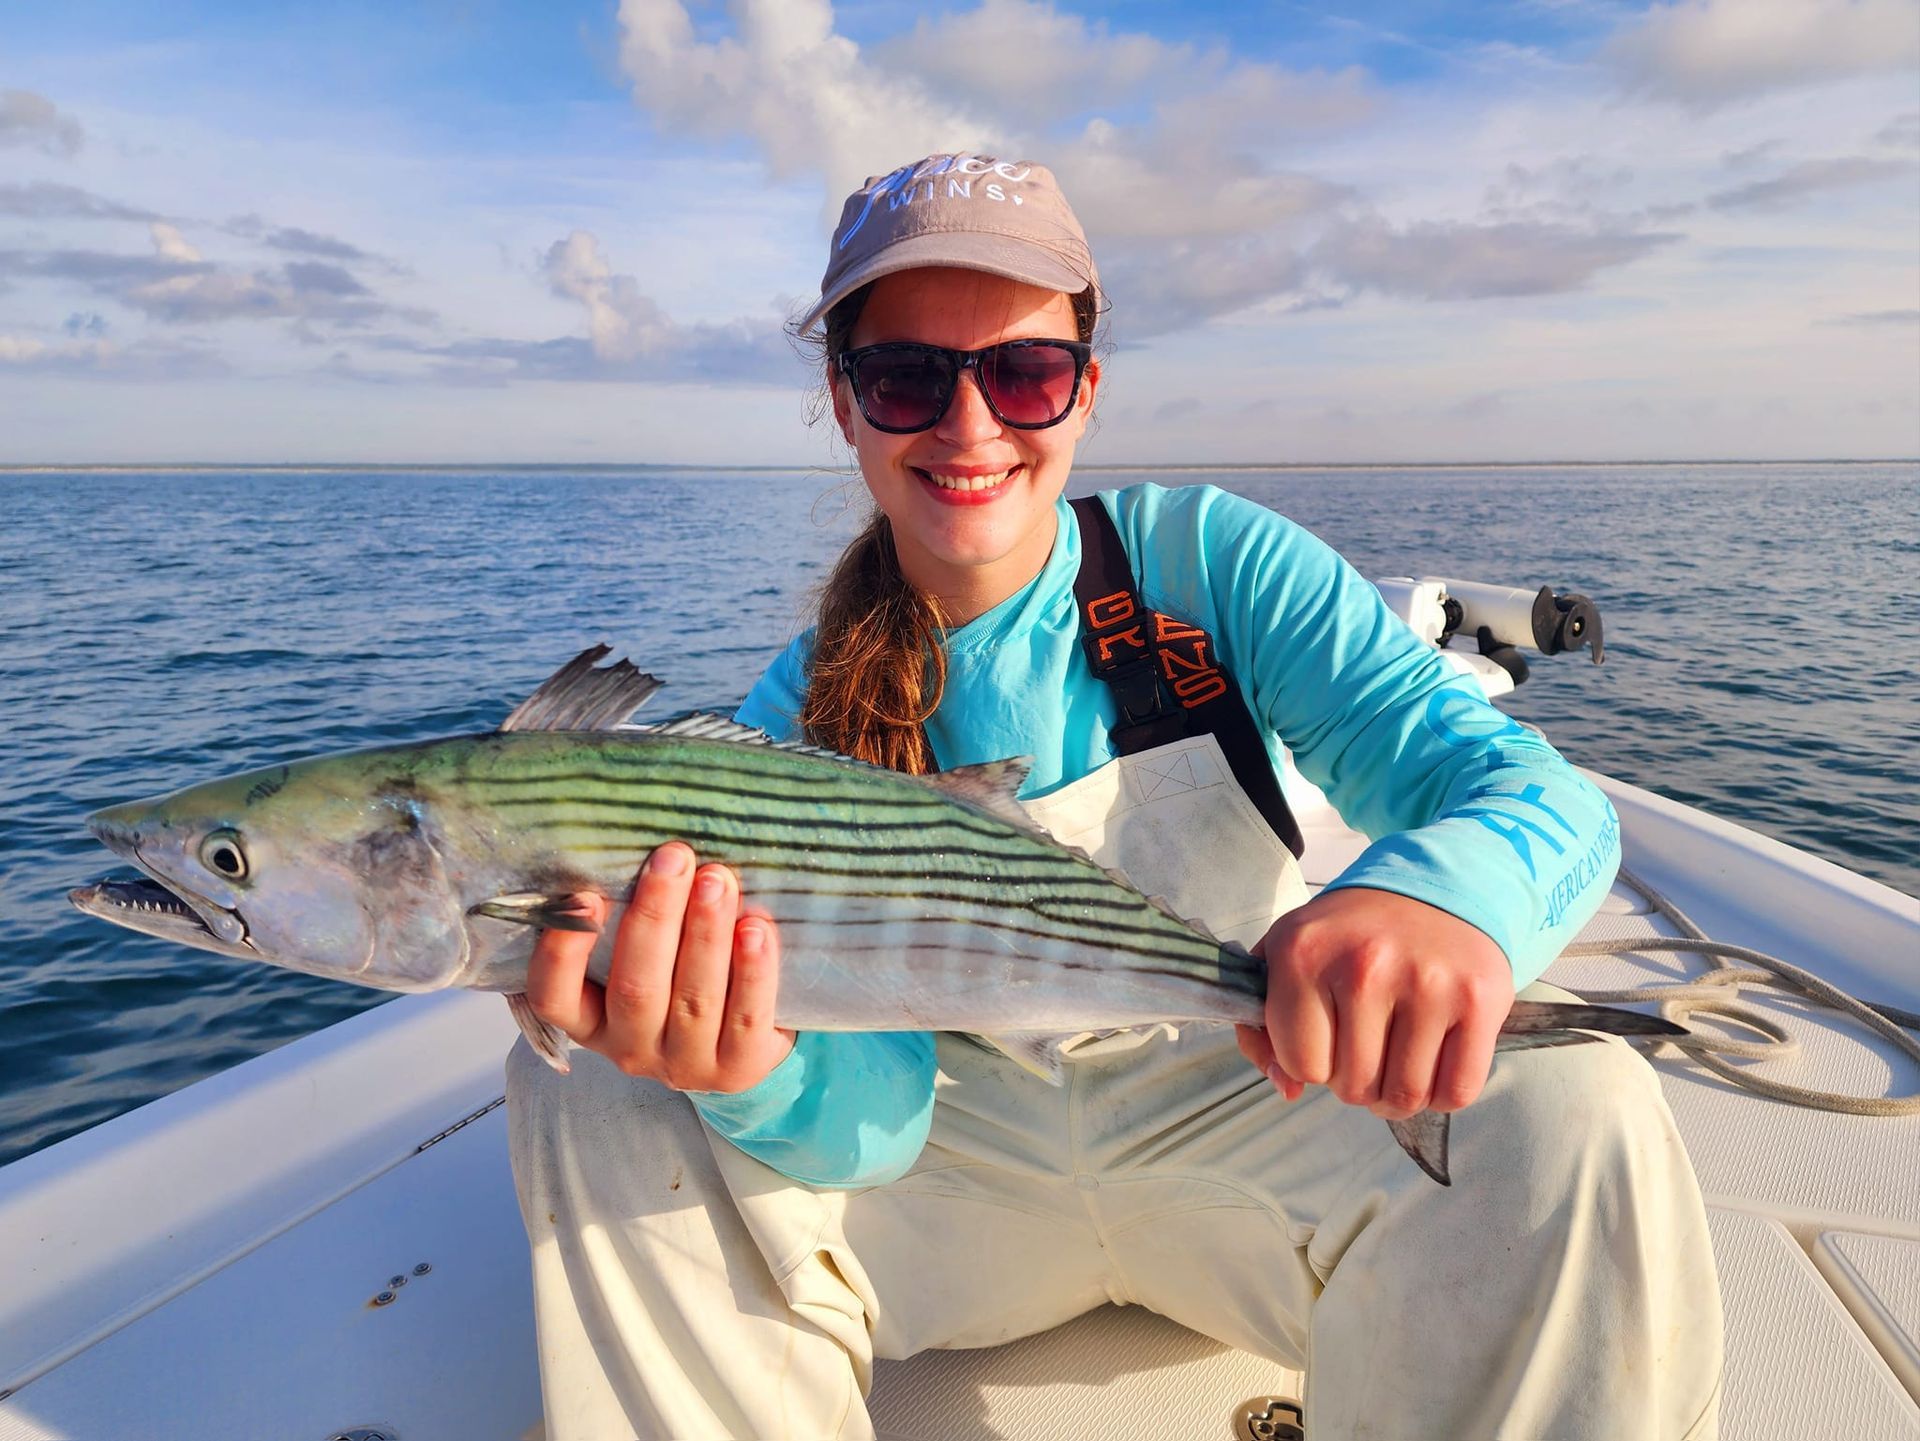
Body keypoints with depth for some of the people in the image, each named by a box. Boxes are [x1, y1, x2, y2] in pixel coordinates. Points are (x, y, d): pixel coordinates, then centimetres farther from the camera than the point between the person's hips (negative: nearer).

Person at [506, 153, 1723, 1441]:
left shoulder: (1206, 560, -11)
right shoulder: (797, 717, -8)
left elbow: (1544, 796, -21)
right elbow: (872, 1109, -16)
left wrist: (1445, 892, -46)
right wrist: (767, 1075, -41)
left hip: (1242, 1111, 0)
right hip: (958, 1156, 1)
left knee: (1571, 1116, -29)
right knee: (584, 1092, -17)